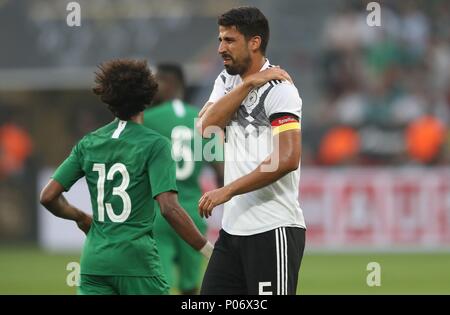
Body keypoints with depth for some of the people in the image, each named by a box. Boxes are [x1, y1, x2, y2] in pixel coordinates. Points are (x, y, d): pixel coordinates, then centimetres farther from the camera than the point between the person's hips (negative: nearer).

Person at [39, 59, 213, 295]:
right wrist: (209, 250, -9)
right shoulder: (154, 145, -6)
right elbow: (169, 208, -16)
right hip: (137, 261, -4)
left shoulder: (88, 144, 8)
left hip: (94, 260, 4)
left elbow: (48, 197, 7)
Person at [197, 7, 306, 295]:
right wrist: (248, 84, -9)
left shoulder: (279, 89, -10)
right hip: (233, 226, 8)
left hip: (273, 230, -8)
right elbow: (206, 126, -3)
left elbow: (288, 159, -20)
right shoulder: (227, 81, 14)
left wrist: (227, 191, -19)